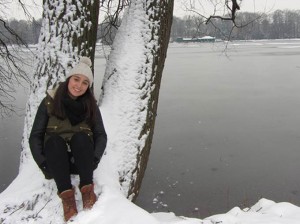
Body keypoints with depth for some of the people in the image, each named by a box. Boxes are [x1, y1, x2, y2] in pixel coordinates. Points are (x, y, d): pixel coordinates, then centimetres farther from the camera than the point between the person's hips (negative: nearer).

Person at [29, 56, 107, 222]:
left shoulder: (90, 106, 2)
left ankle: (87, 189, -29)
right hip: (56, 161, 0)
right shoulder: (50, 102, -2)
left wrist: (94, 158, -19)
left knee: (80, 137, -28)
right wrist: (43, 162, -17)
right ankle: (66, 195, -37)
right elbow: (35, 136, -3)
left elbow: (101, 135, -1)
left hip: (82, 161, 1)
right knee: (53, 140, -30)